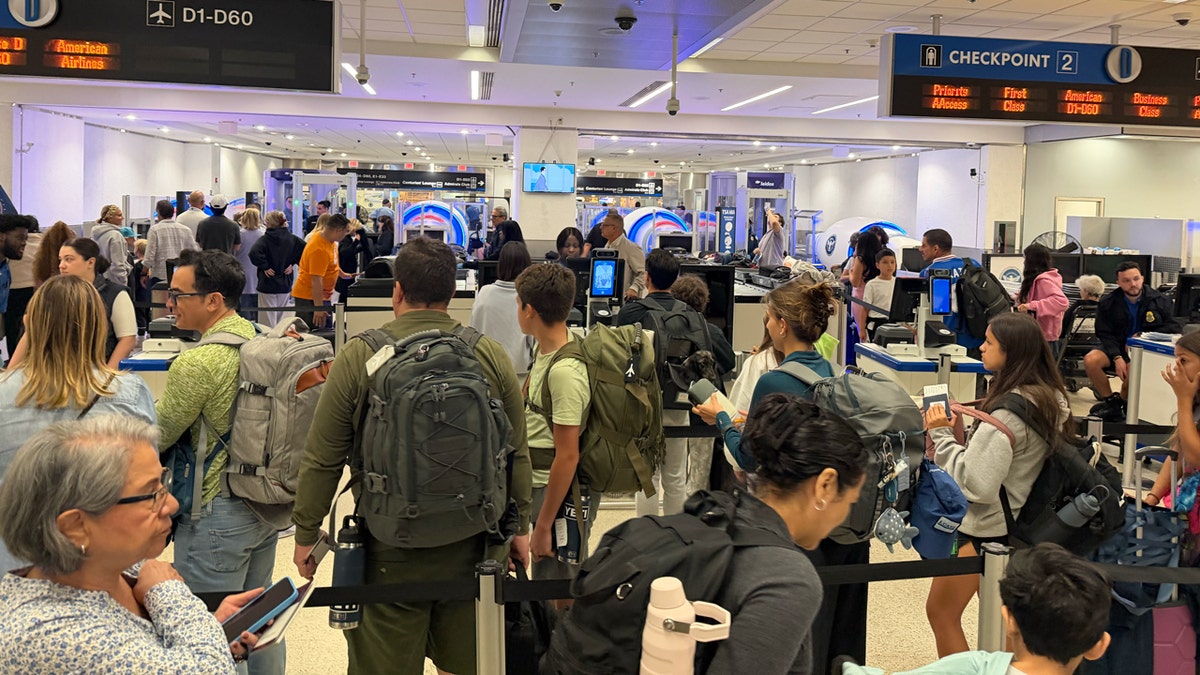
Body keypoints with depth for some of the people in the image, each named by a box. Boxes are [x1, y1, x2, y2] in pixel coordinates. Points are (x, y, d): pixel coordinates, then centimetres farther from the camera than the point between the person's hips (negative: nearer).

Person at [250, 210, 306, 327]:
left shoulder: (265, 239, -12)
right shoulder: (292, 239, 1)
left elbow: (254, 253, -28)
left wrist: (264, 266, -15)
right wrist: (293, 264, 2)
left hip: (267, 285, -4)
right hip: (285, 285, 4)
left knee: (269, 322, 2)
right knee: (280, 320, 16)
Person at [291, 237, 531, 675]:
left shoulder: (359, 356, -8)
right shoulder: (490, 355, -3)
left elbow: (322, 461, -5)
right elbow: (517, 454, 4)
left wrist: (306, 533, 8)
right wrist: (520, 526, 16)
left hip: (389, 551, -2)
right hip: (473, 545, 2)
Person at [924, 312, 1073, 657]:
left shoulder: (1008, 412, -25)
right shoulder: (1051, 398, 2)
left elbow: (975, 484, -28)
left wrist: (942, 434, -20)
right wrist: (960, 434, 4)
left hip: (983, 526, -9)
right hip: (1017, 521, 9)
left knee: (940, 612, 7)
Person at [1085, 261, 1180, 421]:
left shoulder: (1160, 301, -1)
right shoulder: (1108, 303, 1)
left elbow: (1175, 329, -2)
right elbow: (1105, 334, -3)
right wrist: (1117, 358, -19)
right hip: (1117, 348, 3)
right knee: (1090, 360, -27)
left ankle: (1122, 401, -2)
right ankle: (1111, 402, -8)